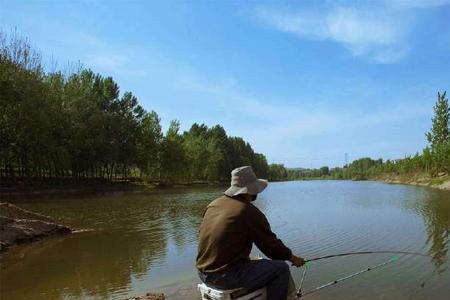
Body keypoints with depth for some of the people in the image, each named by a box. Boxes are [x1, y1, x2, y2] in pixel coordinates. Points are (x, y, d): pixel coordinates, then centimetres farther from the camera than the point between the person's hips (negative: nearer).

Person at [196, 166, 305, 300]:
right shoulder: (250, 212, -15)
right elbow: (271, 245, -6)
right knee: (281, 268, 3)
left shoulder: (213, 204, 6)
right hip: (226, 276, -8)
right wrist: (292, 258, 13)